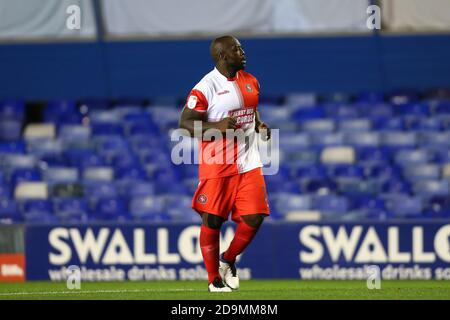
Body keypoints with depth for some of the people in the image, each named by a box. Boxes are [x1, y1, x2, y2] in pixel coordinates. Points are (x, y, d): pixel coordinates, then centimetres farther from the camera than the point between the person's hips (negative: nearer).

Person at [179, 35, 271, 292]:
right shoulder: (206, 87, -12)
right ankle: (214, 279, 14)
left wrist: (260, 126, 7)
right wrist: (218, 126, -25)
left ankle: (228, 261, 22)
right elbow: (186, 122, -13)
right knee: (212, 221, 1)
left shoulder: (251, 82, 11)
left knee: (254, 217, -2)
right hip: (217, 166, -6)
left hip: (249, 164, 6)